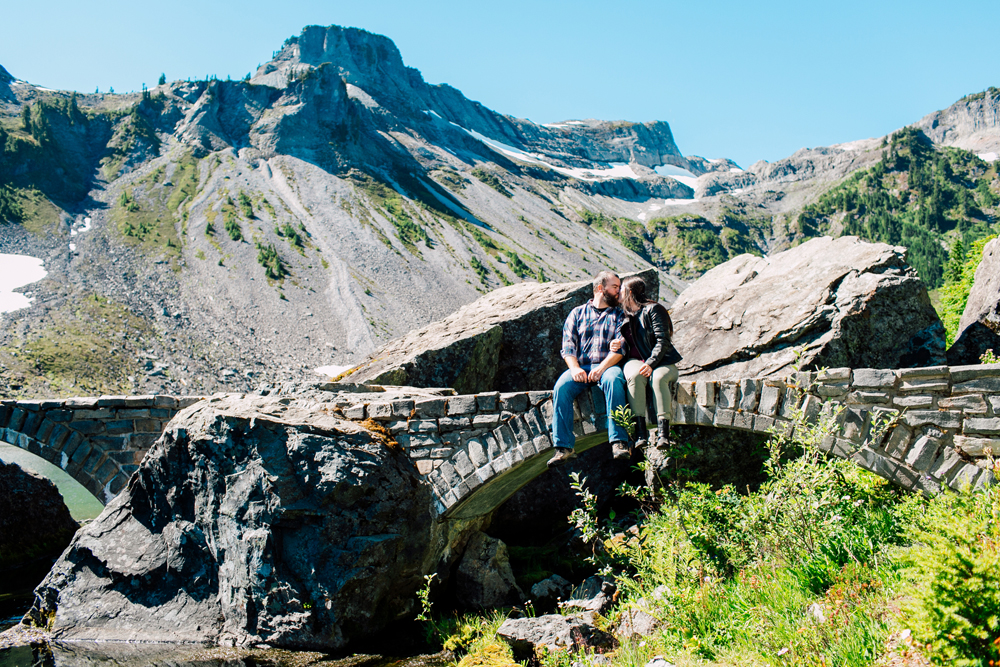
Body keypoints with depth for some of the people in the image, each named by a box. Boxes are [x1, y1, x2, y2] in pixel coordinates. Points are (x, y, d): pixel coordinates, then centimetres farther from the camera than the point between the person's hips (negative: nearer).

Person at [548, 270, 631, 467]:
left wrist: (602, 368, -16)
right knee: (561, 387, -30)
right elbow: (568, 347, 8)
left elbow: (620, 347, 2)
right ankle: (564, 448, -31)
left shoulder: (619, 315, 17)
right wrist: (575, 368, -12)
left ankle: (619, 442, -39)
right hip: (580, 367, 1)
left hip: (608, 366, -1)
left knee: (614, 380, -37)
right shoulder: (577, 313, 19)